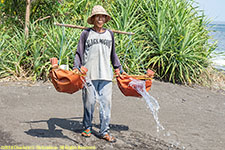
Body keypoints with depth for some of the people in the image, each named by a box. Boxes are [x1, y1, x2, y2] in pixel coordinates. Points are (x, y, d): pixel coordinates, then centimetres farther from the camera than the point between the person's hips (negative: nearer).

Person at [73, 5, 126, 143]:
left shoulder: (110, 34, 15)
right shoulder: (86, 33, 5)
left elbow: (113, 54, 23)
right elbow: (79, 53, 7)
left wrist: (120, 69, 23)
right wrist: (76, 68, -4)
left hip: (106, 74, 2)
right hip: (89, 74, -2)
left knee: (106, 102, -2)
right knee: (89, 101, 1)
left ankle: (105, 131, 3)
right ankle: (87, 127, 18)